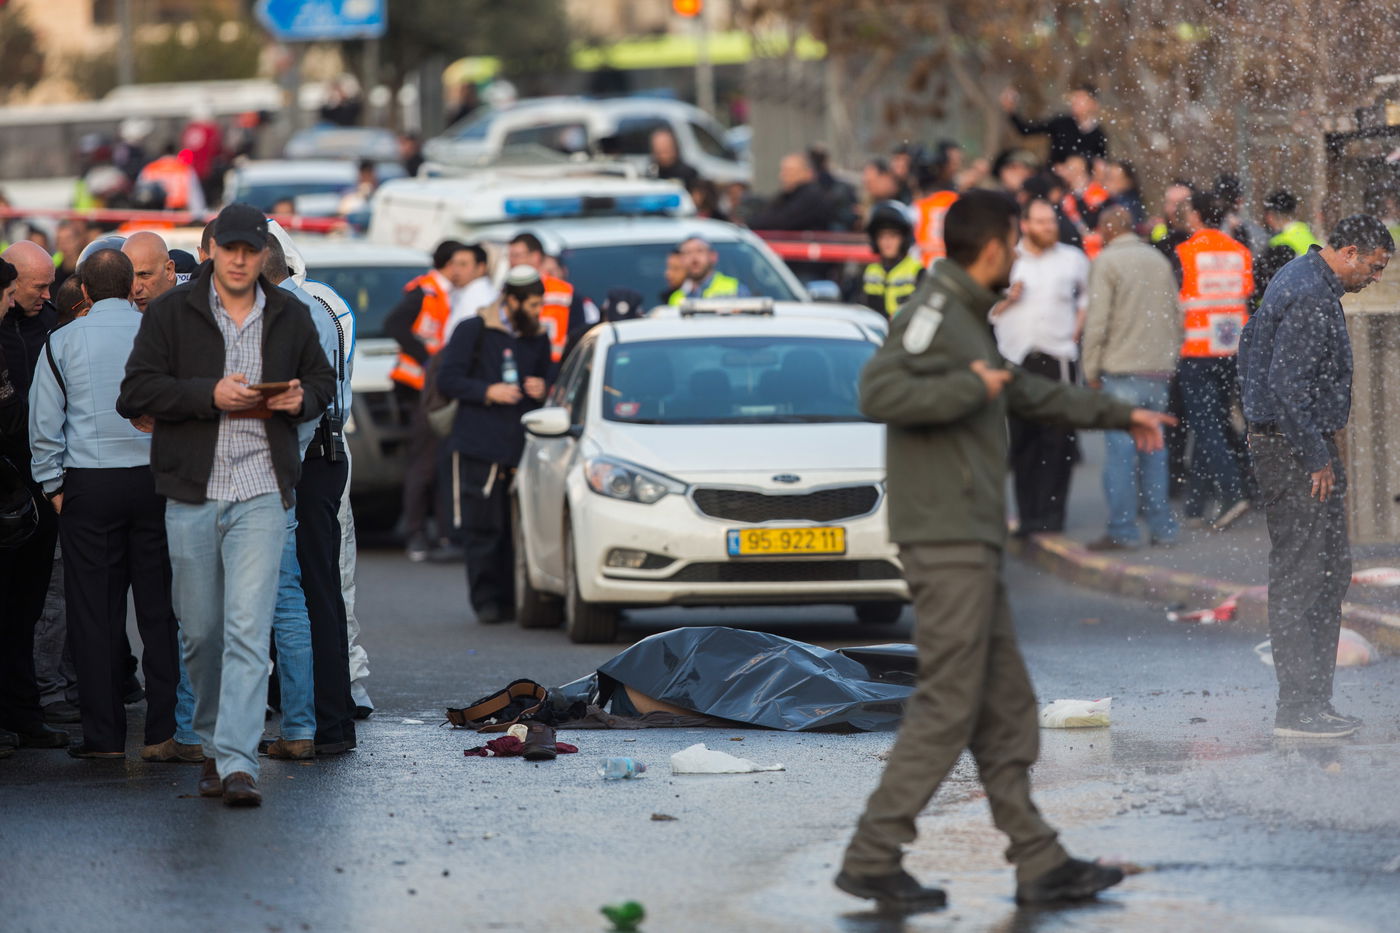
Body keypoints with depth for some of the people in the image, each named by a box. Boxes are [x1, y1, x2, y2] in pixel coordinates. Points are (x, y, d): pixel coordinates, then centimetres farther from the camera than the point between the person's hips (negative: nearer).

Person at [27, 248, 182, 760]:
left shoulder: (63, 342, 0)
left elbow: (44, 424, 1)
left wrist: (54, 486, 10)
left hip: (89, 486, -1)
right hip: (156, 480, 1)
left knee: (95, 612, 2)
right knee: (160, 607, 5)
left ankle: (104, 734, 2)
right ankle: (164, 727, 5)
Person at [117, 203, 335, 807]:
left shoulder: (290, 318, 9)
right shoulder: (172, 312, 2)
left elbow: (324, 381, 22)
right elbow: (137, 393, -4)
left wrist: (302, 398, -2)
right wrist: (209, 395, -17)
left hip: (262, 494, 0)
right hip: (191, 496, 0)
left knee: (248, 630, -13)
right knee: (200, 630, 8)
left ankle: (238, 764, -18)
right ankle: (213, 744, 28)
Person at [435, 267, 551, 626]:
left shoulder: (538, 337, 16)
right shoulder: (474, 331, 2)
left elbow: (546, 379, 27)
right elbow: (447, 380, -1)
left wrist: (542, 389, 3)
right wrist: (487, 391, -13)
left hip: (523, 446, 4)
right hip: (480, 445, -4)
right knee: (484, 528, -6)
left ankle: (511, 599, 4)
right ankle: (487, 600, 1)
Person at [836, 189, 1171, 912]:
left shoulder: (967, 318, 20)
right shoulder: (934, 311, -12)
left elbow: (1030, 393, 34)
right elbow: (879, 392, -26)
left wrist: (1121, 415, 41)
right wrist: (969, 387, -19)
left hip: (973, 542, 10)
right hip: (946, 539, -10)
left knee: (1006, 710, 10)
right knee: (947, 709, -9)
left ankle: (1039, 863, 13)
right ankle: (872, 859, -6)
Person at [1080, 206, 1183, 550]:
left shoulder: (1106, 261, -6)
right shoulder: (1159, 260, 13)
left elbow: (1097, 321, -10)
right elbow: (1177, 316, 15)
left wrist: (1091, 369, -2)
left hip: (1121, 370, -6)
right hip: (1159, 370, 6)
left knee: (1120, 449, -3)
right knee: (1154, 447, 10)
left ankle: (1122, 530, -5)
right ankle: (1162, 528, 10)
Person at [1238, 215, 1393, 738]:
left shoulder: (1299, 279, 15)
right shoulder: (1310, 298, -19)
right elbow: (1288, 387, -24)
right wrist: (1317, 459, -18)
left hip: (1305, 446, 11)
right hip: (1295, 448, -11)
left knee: (1332, 570, 12)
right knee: (1299, 577, -9)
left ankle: (1314, 699, 15)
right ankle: (1298, 708, -8)